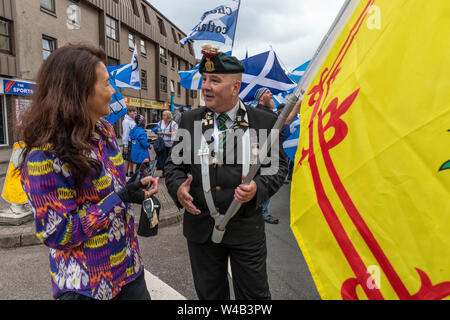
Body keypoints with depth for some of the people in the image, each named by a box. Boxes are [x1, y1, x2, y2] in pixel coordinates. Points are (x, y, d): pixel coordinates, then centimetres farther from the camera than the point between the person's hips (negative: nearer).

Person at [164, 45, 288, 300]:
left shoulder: (263, 122, -5)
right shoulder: (190, 120, 3)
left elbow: (278, 165, -2)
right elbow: (174, 162, 6)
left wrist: (258, 188, -21)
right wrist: (178, 186, -14)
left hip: (246, 230, -2)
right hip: (201, 227, 3)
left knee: (255, 294, 16)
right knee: (209, 294, 23)